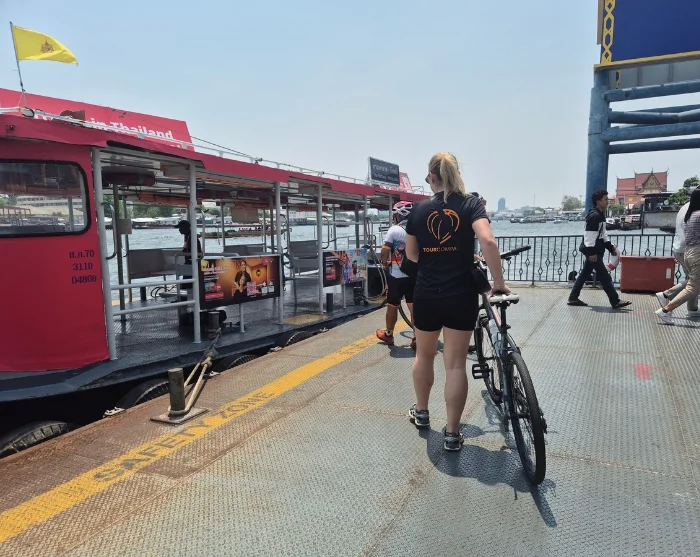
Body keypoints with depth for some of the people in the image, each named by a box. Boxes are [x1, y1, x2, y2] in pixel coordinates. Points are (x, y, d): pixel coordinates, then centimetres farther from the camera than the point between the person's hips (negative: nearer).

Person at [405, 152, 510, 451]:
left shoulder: (419, 209, 0)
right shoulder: (471, 203, -5)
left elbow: (411, 254, 7)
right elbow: (487, 241, -22)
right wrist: (499, 282, -14)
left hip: (426, 296, 2)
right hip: (461, 296, -2)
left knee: (424, 355, 22)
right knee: (456, 364, 6)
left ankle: (421, 412, 40)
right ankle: (452, 433, 12)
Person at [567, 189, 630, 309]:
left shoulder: (600, 215, 16)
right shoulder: (594, 216, -17)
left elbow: (603, 233, 24)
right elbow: (589, 235, -23)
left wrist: (610, 246, 20)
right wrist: (591, 252, -25)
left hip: (596, 250, 11)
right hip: (593, 251, -11)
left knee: (585, 274, 12)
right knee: (604, 276, -7)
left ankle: (573, 298, 17)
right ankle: (616, 302, -2)